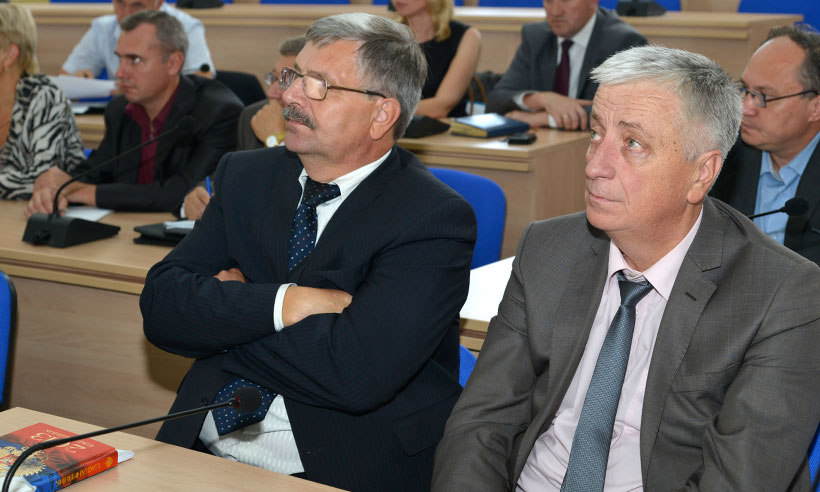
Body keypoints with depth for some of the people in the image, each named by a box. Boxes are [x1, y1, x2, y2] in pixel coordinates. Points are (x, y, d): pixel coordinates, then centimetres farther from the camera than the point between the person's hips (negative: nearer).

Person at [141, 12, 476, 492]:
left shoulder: (435, 218, -10)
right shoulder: (246, 176, 8)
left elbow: (358, 372, -22)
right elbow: (160, 304, -1)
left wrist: (220, 315, -8)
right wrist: (280, 304, -17)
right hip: (204, 449, 4)